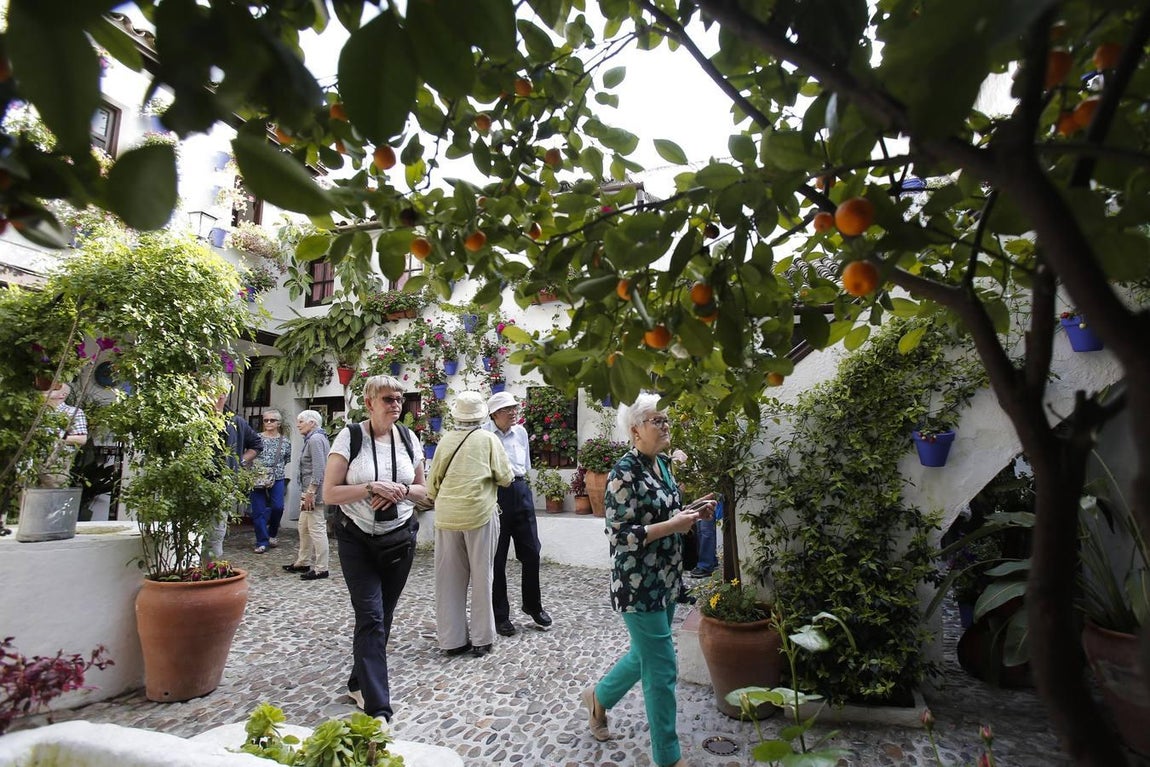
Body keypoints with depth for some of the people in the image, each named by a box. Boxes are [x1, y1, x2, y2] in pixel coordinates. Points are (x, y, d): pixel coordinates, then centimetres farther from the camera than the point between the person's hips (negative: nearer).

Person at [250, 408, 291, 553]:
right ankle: (262, 542, 9)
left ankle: (272, 533, 17)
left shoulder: (285, 441, 4)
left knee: (277, 507, -10)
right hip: (258, 478, 0)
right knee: (258, 511, -1)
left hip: (277, 479, 0)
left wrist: (276, 469, 3)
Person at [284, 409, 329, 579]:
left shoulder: (316, 439, -14)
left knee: (317, 529, -6)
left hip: (315, 492, -11)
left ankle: (321, 569, 0)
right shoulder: (312, 439, 19)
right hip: (309, 491, 11)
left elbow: (318, 468, -22)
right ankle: (303, 562, 30)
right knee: (304, 527, 18)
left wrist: (311, 492, -22)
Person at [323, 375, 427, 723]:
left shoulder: (408, 438, 1)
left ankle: (359, 683, 36)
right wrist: (373, 488, -23)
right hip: (357, 539, -4)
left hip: (400, 538, 4)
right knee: (371, 617, -9)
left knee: (383, 616, 14)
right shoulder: (350, 437, -10)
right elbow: (329, 493, -11)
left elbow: (422, 489, 9)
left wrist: (401, 491, -12)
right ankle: (377, 707, -2)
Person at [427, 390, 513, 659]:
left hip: (447, 516, 3)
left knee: (450, 578, 11)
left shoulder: (446, 440, 4)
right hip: (480, 514, -3)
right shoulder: (488, 439, -4)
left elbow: (432, 484, 10)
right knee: (481, 578, 7)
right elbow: (506, 477, -1)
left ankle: (452, 639, 18)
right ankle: (481, 639, 14)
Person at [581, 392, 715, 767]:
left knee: (646, 654, 24)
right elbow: (619, 535, -23)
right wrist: (673, 525, -24)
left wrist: (690, 511, 0)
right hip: (638, 585, -9)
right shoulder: (625, 473, -21)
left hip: (665, 580, 9)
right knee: (662, 669, 3)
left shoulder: (662, 463, 5)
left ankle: (599, 696, 48)